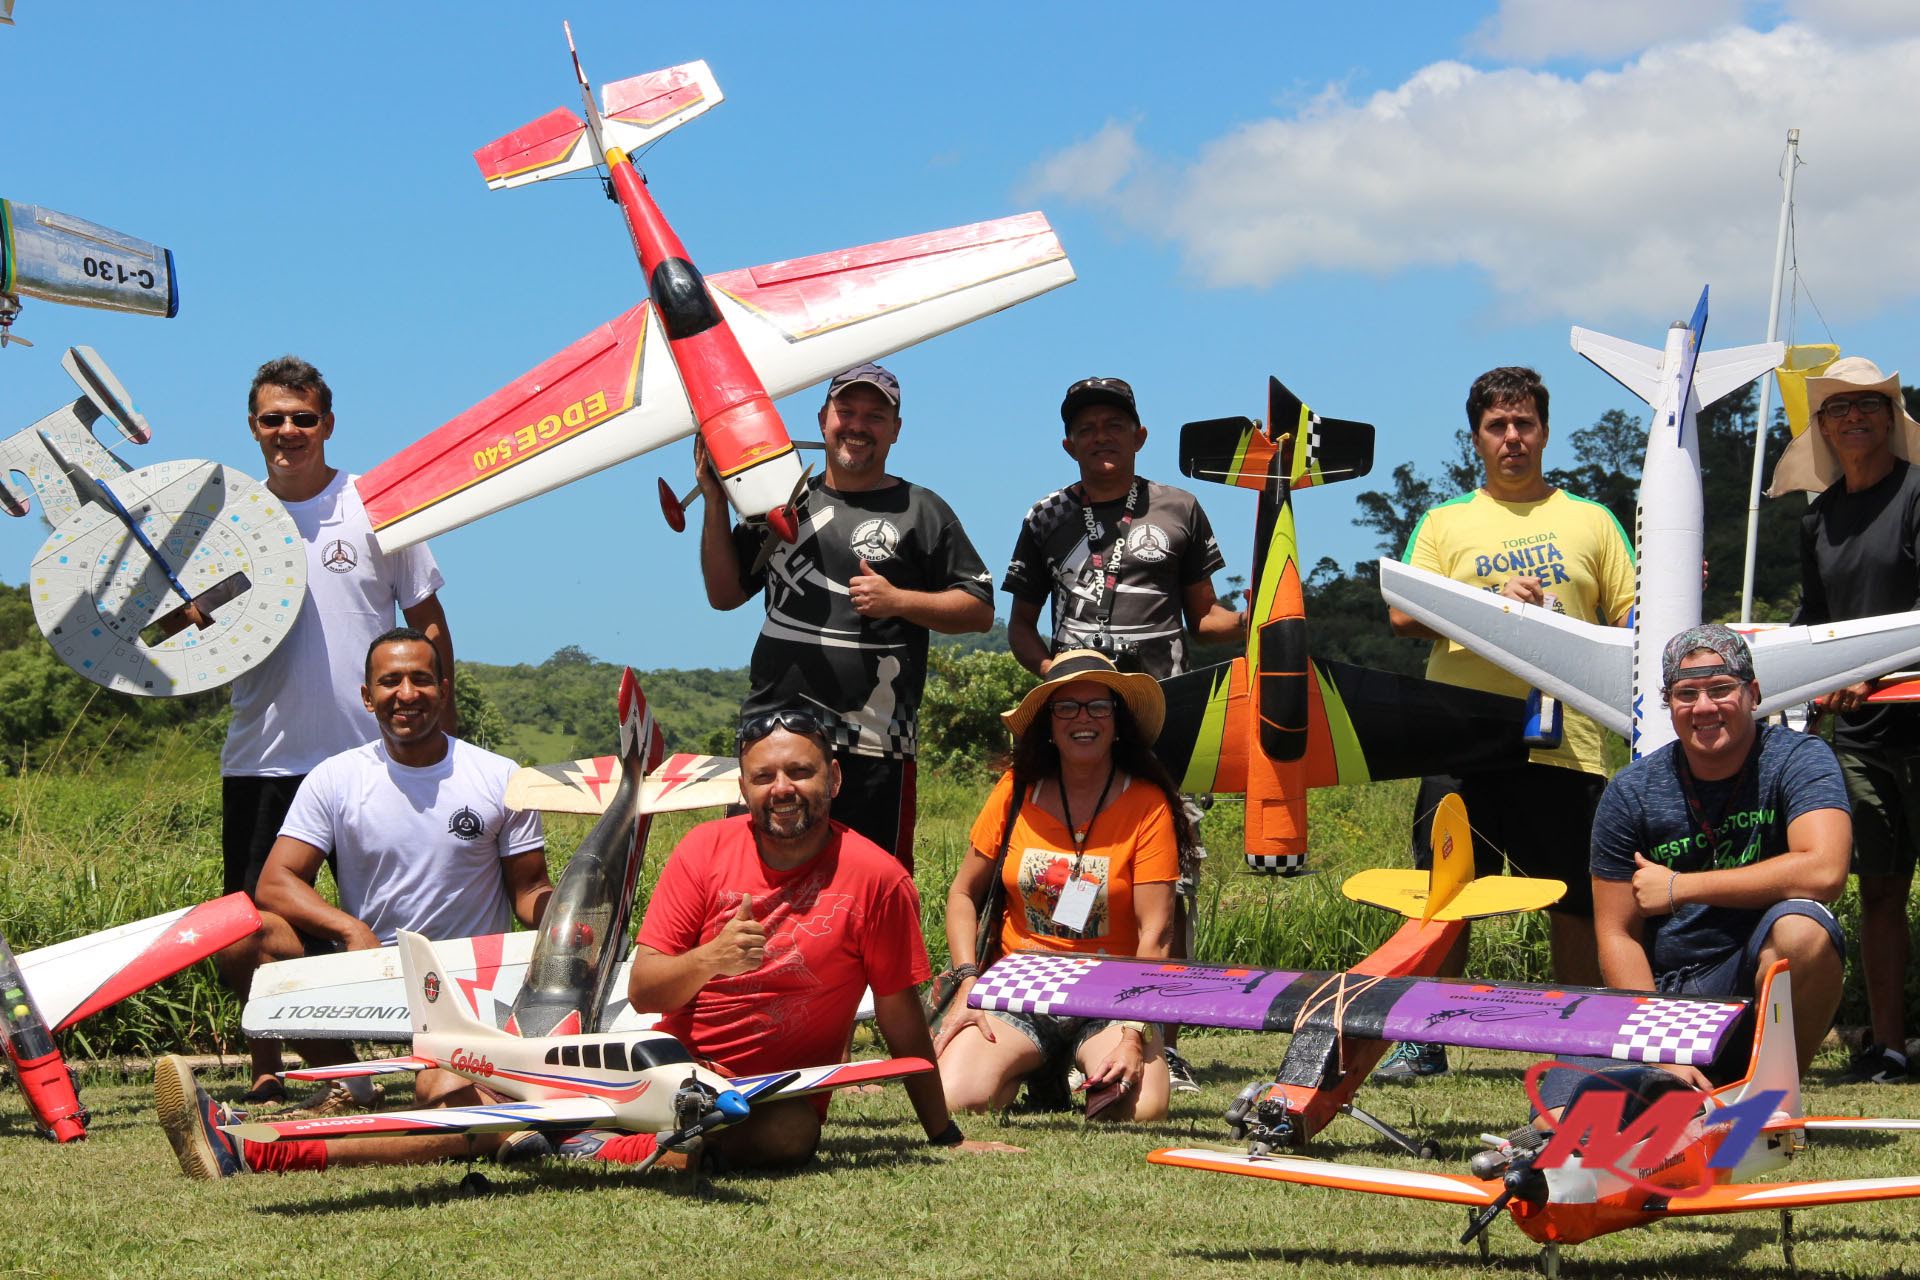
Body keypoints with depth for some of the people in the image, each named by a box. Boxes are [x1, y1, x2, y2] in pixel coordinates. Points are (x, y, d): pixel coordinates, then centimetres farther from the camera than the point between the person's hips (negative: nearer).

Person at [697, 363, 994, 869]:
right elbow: (724, 594, 18)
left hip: (873, 748, -3)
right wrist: (716, 503, 8)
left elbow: (980, 610, 5)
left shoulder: (919, 510, 6)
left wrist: (899, 601, -10)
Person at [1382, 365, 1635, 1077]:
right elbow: (1403, 616, 2)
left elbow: (1632, 622, 13)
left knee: (1577, 905, 1)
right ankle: (1425, 1042, 10)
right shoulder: (1445, 523, 15)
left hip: (1565, 743, 0)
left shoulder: (1590, 521, 16)